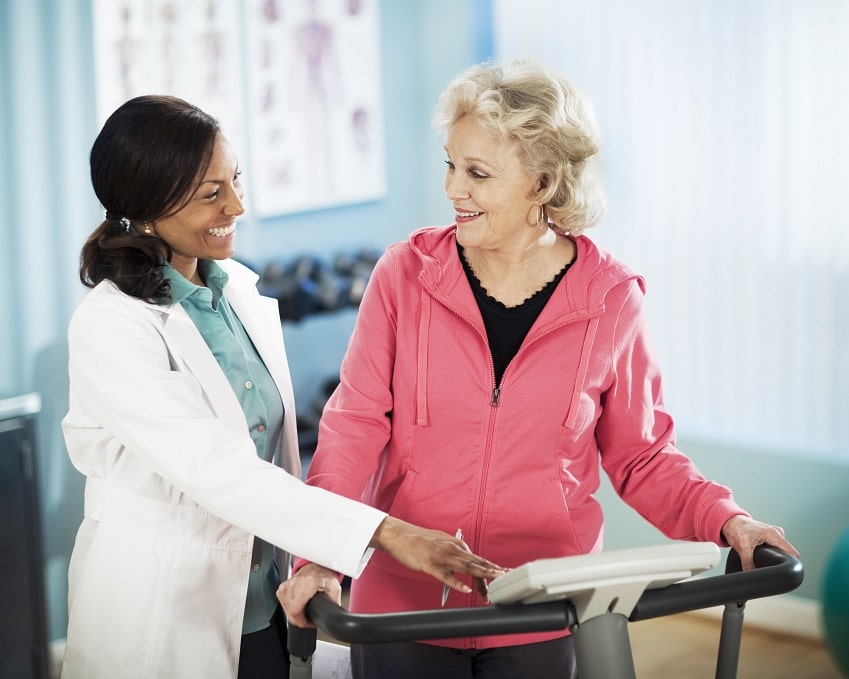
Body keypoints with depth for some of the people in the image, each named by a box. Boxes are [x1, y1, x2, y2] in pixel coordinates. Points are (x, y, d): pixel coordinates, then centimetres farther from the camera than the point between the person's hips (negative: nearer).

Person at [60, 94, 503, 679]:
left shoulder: (240, 289, 4)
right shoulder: (109, 327, -19)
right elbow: (218, 470, -26)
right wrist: (386, 533, -31)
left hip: (264, 605, 6)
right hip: (163, 620, -6)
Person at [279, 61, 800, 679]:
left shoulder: (611, 300, -5)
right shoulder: (406, 274, -5)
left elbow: (641, 456, 4)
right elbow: (355, 425, -6)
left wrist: (725, 521, -11)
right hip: (404, 605, 0)